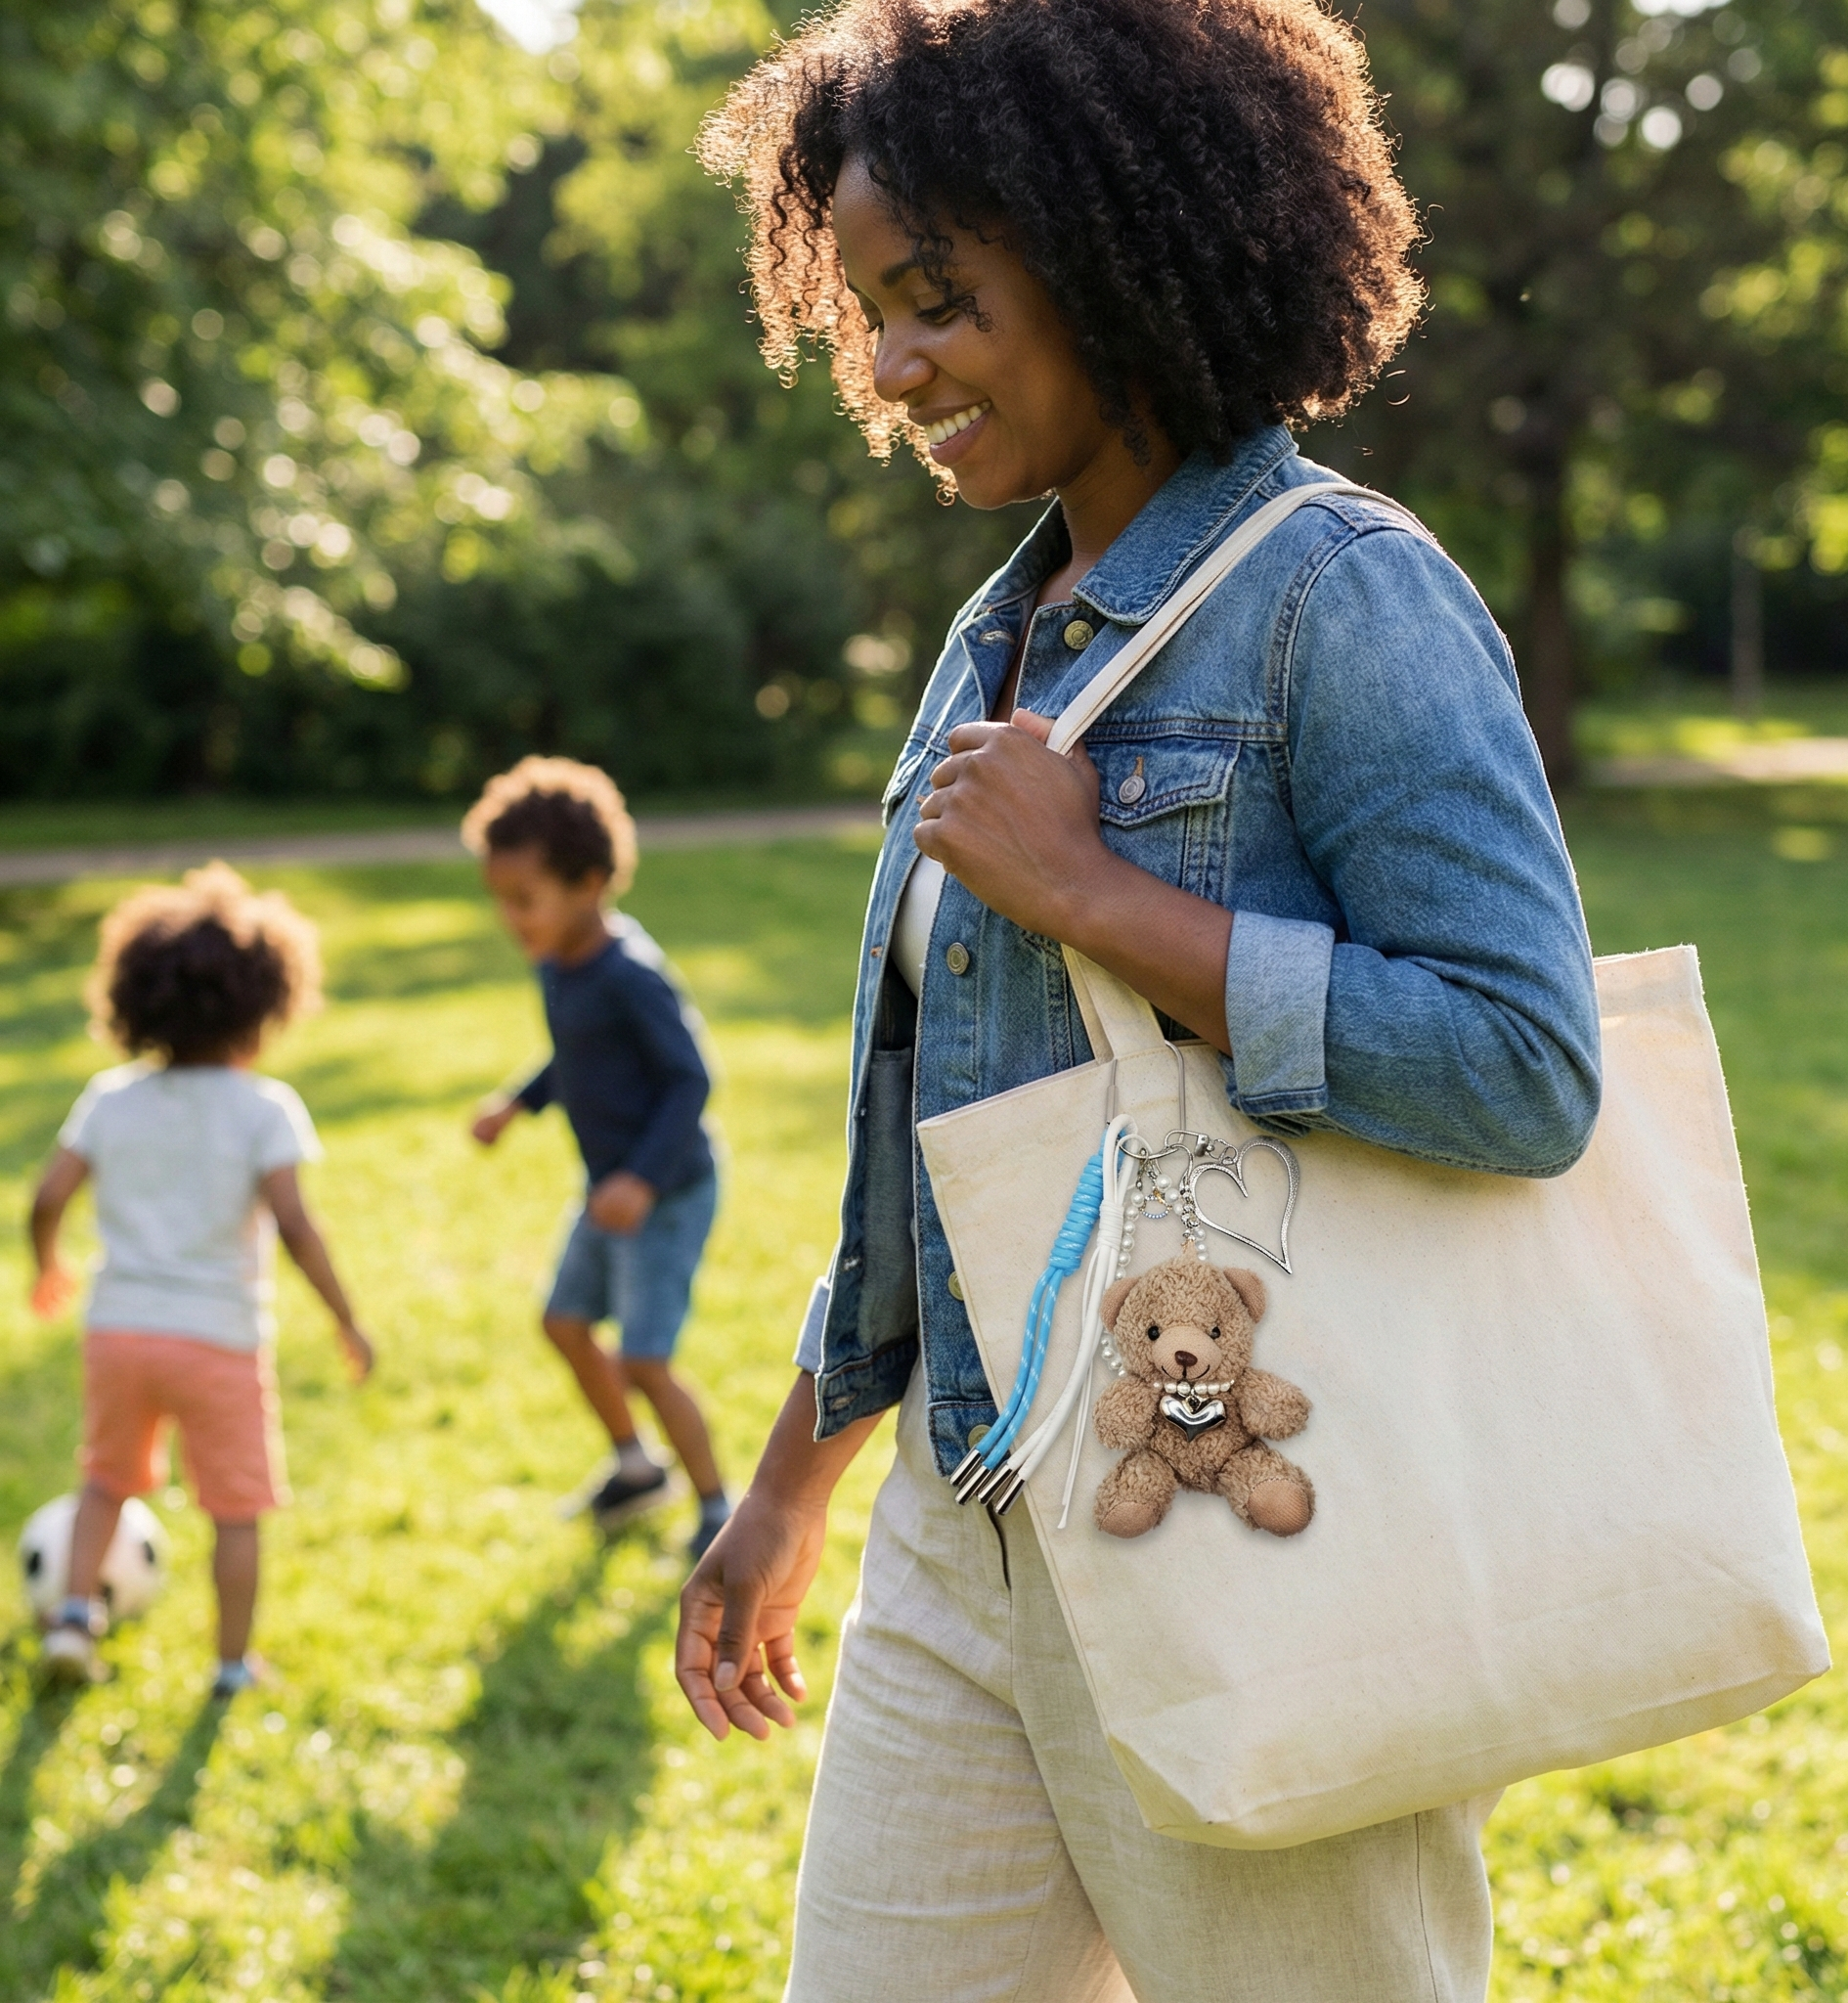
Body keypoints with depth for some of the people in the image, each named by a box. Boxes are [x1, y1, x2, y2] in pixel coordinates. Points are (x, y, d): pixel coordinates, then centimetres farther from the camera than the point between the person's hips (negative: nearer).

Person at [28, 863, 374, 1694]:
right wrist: (346, 1320, -9)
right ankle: (233, 1665, 17)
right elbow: (292, 1223, -17)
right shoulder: (265, 1106, -8)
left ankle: (74, 1614, 16)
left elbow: (48, 1199, -1)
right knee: (237, 1509, 11)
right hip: (220, 1338, -4)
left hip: (119, 1326, 4)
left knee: (108, 1478, 27)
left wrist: (48, 1270, 19)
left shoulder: (111, 1097, 3)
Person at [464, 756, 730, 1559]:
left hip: (666, 1194, -10)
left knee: (646, 1361, -8)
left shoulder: (629, 974, -26)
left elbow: (690, 1079, -26)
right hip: (608, 1188, 10)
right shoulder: (557, 962, 2)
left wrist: (644, 1181, -33)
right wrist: (517, 1104, 7)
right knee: (565, 1322, 19)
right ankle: (636, 1465, 39)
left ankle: (717, 1507, 10)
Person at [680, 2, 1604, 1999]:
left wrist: (1082, 887, -21)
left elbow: (1526, 1071, -23)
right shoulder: (1003, 635, 11)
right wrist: (788, 1487, 21)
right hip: (965, 1532, 8)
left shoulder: (1345, 599, -13)